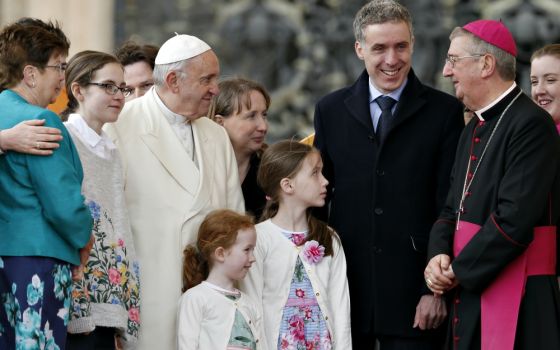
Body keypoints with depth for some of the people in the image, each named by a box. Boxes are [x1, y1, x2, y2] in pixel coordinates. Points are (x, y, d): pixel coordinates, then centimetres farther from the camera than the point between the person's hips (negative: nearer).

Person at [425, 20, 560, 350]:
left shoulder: (531, 125, -14)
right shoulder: (475, 129, 16)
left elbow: (515, 219, -21)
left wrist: (459, 271, -13)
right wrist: (439, 254, -2)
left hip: (518, 300, -9)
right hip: (469, 294, 9)